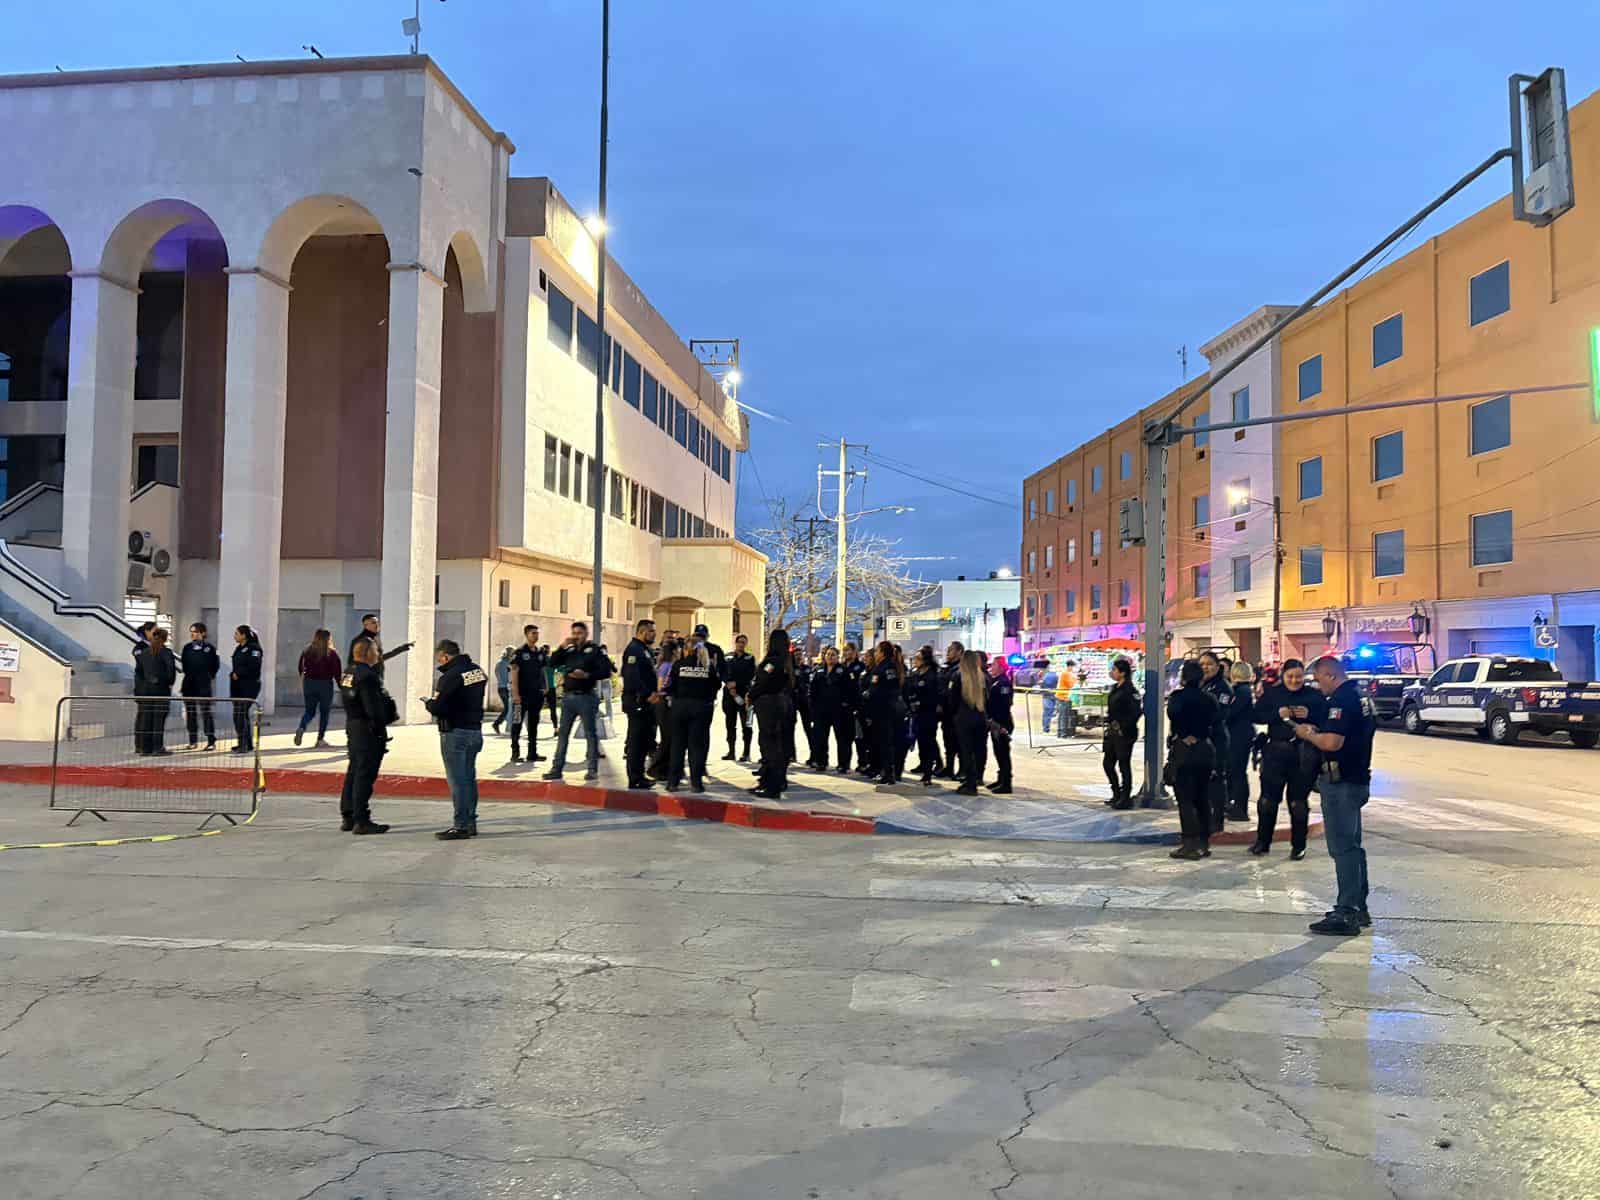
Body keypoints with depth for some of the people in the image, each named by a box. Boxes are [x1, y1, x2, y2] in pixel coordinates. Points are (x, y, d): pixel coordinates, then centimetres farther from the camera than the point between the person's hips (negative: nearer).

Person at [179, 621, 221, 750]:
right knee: (190, 713, 9)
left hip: (204, 686, -5)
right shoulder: (187, 648, 7)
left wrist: (208, 676, 4)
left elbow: (215, 665, 2)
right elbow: (184, 665, 14)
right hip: (189, 685, 5)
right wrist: (188, 676, 7)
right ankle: (193, 741, 17)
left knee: (206, 712, -4)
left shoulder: (209, 648, -4)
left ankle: (211, 741, 0)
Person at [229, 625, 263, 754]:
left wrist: (238, 674, -12)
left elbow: (253, 666, -19)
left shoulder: (253, 648, -9)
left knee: (242, 714, -12)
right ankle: (243, 743, 18)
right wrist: (233, 674, 9)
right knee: (237, 714, 9)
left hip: (249, 686, -9)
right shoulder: (238, 649, 18)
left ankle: (245, 745, -9)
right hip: (237, 686, 9)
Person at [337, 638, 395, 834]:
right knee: (365, 775, -6)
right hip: (368, 730, -10)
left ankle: (347, 817, 24)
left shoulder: (348, 673, 12)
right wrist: (390, 715, -10)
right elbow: (374, 708, -24)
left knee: (354, 773, 17)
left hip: (352, 726, 10)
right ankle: (361, 821, -3)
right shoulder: (367, 676, -19)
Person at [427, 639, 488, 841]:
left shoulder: (450, 677, -19)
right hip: (475, 731, 8)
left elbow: (438, 708, -22)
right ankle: (470, 822, 21)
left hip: (455, 733, -8)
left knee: (458, 780, -2)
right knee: (469, 777, 15)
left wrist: (428, 702, 0)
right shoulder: (478, 670, 7)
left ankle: (461, 825, 2)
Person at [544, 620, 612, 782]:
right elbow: (552, 663, 4)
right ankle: (557, 768, 11)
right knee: (563, 733, 6)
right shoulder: (569, 650, 12)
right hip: (568, 696, 5)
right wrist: (562, 646, -4)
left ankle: (593, 769, 8)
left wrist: (587, 675, -19)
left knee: (591, 733, 2)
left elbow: (606, 670, -9)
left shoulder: (594, 650, -2)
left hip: (586, 697, -5)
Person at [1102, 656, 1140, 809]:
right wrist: (1107, 728, 14)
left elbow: (1136, 712, -20)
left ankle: (1125, 798, 10)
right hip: (1112, 733, 9)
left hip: (1124, 734, -9)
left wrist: (1124, 727, -16)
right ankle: (1117, 795, 25)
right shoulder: (1114, 688, 12)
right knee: (1107, 763, 13)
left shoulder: (1129, 690, -15)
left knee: (1124, 765, 0)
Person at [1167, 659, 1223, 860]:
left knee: (1185, 799, -2)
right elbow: (1217, 726, 6)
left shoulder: (1178, 696, -7)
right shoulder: (1209, 698, 8)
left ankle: (1190, 844, -5)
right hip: (1206, 750, 6)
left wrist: (1186, 735, -16)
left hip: (1184, 750, -6)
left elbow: (1173, 713, -29)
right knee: (1202, 798, 14)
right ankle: (1204, 843, 17)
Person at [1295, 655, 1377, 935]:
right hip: (1357, 780, 10)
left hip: (1340, 783, -10)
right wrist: (1316, 730, 13)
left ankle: (1346, 914, -5)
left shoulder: (1342, 700, -18)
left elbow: (1332, 742, -27)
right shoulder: (1361, 697, 15)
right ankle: (1359, 908, 25)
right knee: (1353, 846, 17)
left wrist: (1307, 734, -10)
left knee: (1342, 848, -7)